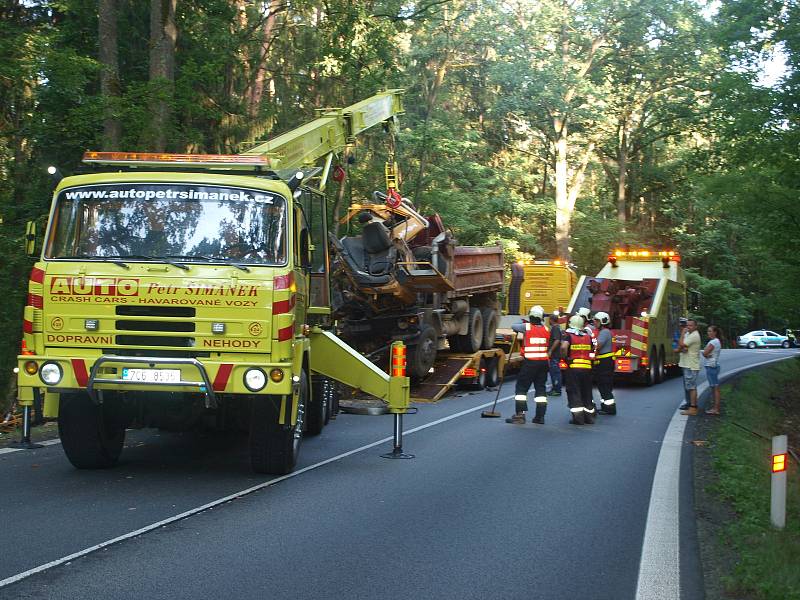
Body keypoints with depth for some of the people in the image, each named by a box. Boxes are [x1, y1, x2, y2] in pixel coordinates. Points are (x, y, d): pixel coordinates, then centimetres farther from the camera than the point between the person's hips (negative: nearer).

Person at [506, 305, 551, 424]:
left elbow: (513, 326, 9)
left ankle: (520, 414, -5)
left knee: (521, 387, 3)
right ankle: (540, 416, 11)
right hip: (543, 362, 4)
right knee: (541, 388, 11)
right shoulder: (546, 329, 4)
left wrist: (520, 327, 27)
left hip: (530, 362, -4)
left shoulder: (527, 327, -7)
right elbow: (549, 346, 10)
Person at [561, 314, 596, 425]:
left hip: (573, 367, -4)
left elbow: (564, 347, -23)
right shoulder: (587, 336, 9)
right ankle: (589, 415, 18)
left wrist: (565, 357, -7)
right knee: (586, 393, 15)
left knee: (574, 393, 0)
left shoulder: (569, 335, -5)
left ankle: (578, 417, -8)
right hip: (587, 367, 4)